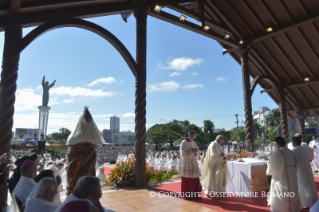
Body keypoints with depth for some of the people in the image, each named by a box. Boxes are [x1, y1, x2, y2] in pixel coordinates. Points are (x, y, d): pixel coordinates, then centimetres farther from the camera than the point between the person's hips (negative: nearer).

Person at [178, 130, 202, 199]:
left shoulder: (193, 142, 8)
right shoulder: (183, 143, -14)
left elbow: (196, 152, 12)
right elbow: (183, 154, -21)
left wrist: (195, 151, -11)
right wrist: (192, 151, -21)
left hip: (193, 163, 7)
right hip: (186, 164, -7)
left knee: (195, 179, 9)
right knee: (186, 180, 1)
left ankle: (194, 194, 19)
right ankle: (186, 195, 13)